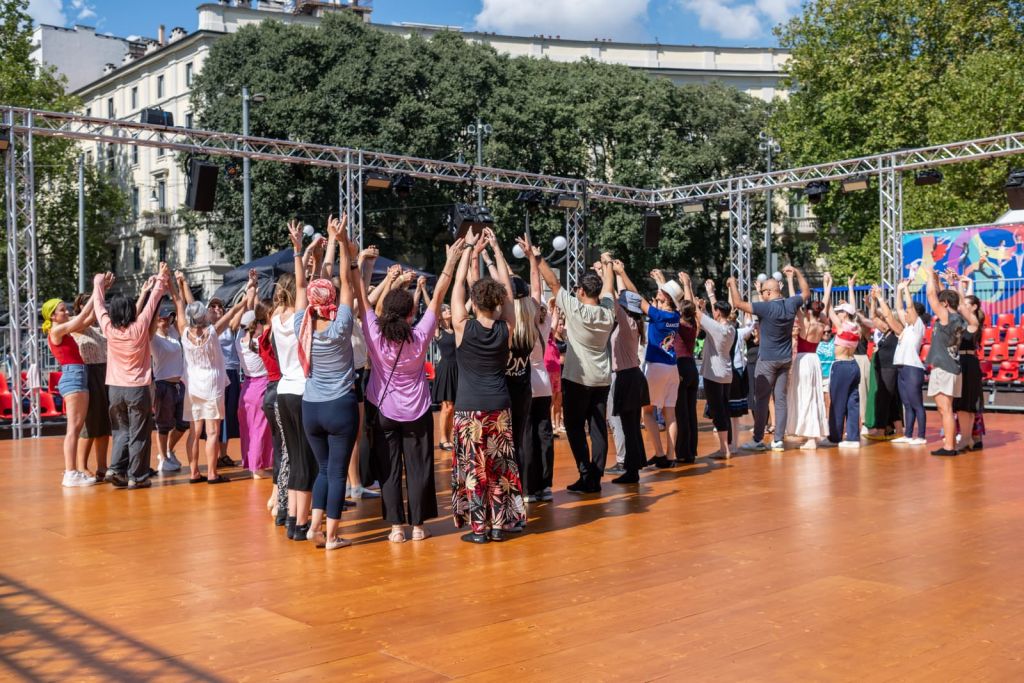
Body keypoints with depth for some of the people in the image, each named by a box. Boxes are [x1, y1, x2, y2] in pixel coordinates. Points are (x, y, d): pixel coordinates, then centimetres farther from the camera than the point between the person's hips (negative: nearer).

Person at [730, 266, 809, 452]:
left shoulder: (766, 307, -18)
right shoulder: (791, 305, -1)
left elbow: (739, 303, -14)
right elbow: (806, 293, 19)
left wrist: (732, 285, 1)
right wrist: (797, 272, 23)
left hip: (767, 359, -5)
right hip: (785, 359, 5)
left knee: (761, 399, 0)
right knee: (781, 399, 6)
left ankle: (758, 440, 2)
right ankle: (778, 440, 7)